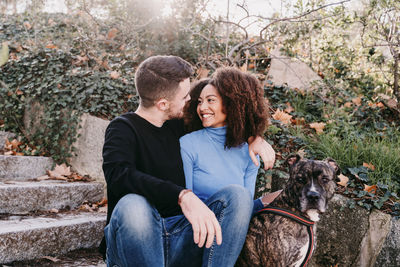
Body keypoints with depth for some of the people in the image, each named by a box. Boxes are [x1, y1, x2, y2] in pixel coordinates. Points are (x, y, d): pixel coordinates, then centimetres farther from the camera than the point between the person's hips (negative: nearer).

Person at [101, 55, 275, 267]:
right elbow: (118, 175, -26)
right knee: (132, 206, -38)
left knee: (237, 195, -17)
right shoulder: (123, 128, -4)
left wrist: (254, 137, 15)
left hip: (181, 239, 5)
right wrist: (183, 196, -37)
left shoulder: (177, 126, 15)